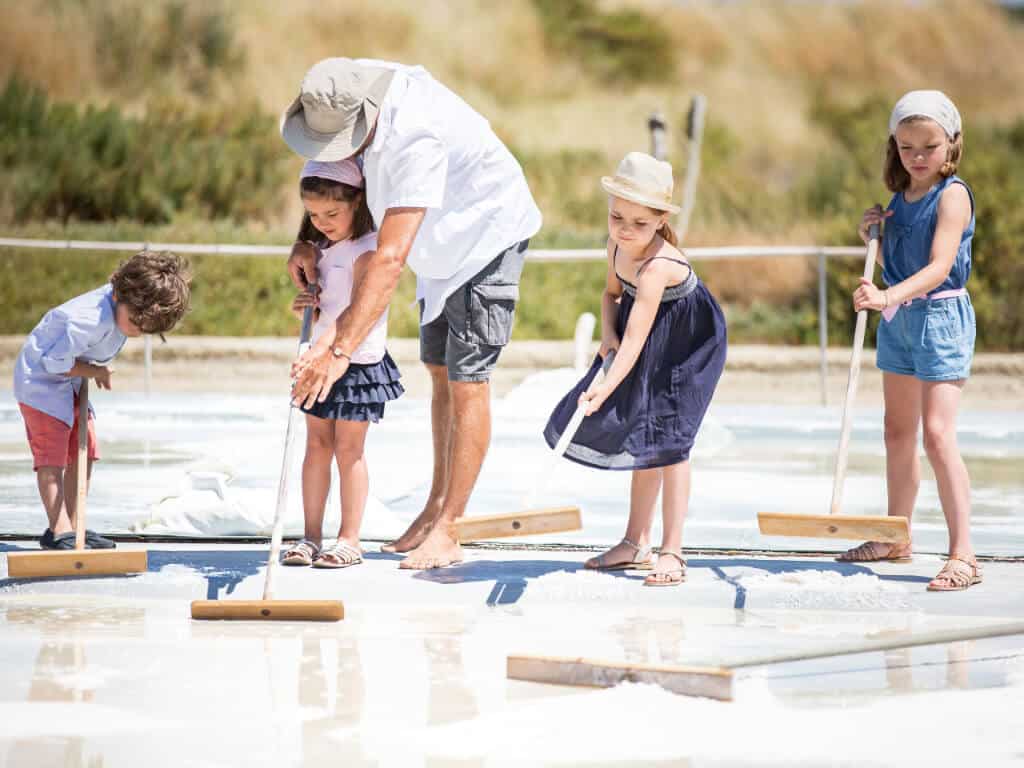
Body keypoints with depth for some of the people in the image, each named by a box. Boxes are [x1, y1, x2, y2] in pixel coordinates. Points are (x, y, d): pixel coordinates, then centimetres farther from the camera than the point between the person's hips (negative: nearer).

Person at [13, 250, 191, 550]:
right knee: (52, 454, -14)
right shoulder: (93, 319, -34)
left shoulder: (126, 305, -6)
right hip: (41, 376, -9)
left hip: (70, 380, 9)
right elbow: (58, 362, -28)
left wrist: (95, 372, 0)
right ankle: (59, 529, -16)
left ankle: (72, 525, 13)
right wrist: (97, 371, -16)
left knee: (84, 451, 8)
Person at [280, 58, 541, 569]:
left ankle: (445, 532, -8)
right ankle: (436, 506, 24)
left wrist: (340, 348, -47)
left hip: (487, 235, -9)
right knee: (440, 373, 14)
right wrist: (307, 240, -3)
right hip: (445, 244, 9)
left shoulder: (416, 138, -40)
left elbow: (390, 258, -44)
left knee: (466, 381, -11)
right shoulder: (346, 95, -15)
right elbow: (326, 171, 10)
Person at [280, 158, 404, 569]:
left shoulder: (367, 250, -16)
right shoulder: (322, 246, 10)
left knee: (348, 449, -3)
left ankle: (349, 540, 3)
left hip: (357, 362, -8)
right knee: (317, 445, 7)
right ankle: (312, 537, 11)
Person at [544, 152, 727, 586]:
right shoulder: (618, 245, -11)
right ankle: (636, 543, 22)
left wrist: (606, 387, -48)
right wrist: (607, 332, -11)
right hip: (653, 349, 8)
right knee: (642, 434, 12)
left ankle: (671, 554, -9)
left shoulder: (657, 265, -35)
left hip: (688, 346, -8)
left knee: (667, 439, -13)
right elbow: (612, 294, 8)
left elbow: (636, 337, -41)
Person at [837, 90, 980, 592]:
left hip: (941, 316, -8)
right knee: (898, 432, 17)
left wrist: (889, 296, -41)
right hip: (898, 321, 8)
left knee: (938, 434, -16)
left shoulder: (952, 195, -15)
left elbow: (939, 266, -27)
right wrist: (874, 235, 0)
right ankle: (896, 537, 32)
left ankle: (963, 554, -15)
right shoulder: (901, 196, 9)